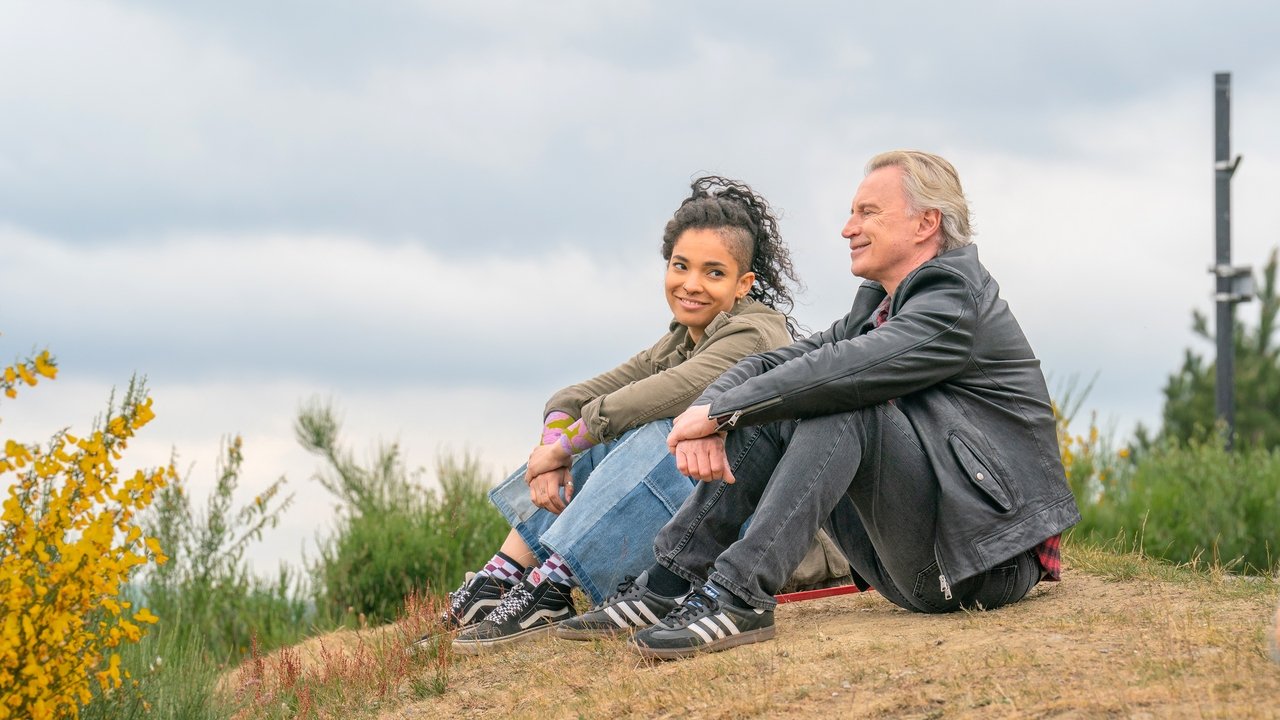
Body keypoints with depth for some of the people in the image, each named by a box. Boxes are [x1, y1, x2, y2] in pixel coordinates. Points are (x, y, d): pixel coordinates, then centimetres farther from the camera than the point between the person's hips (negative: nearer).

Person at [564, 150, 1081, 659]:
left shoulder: (957, 299, -13)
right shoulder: (878, 304, 16)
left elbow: (841, 369, -26)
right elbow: (772, 364, 8)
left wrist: (718, 412, -19)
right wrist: (710, 415, -13)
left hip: (991, 558, -9)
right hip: (918, 568, 9)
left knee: (840, 405, -26)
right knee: (768, 413, 4)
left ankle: (740, 595, -33)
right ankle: (672, 584, -4)